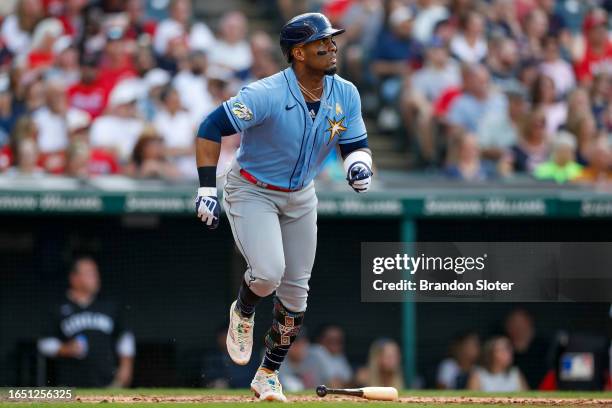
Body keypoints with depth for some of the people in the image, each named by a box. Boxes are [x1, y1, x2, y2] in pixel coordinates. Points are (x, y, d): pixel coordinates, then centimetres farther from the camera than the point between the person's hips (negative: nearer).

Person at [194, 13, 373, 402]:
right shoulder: (267, 95, -28)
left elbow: (356, 145, 0)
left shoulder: (345, 95, -10)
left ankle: (269, 375, 24)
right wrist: (207, 190, -29)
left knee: (295, 291, 7)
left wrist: (359, 165, -25)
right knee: (268, 273, -24)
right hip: (251, 192, -6)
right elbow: (211, 128, -25)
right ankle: (243, 312, 13)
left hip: (300, 196, 6)